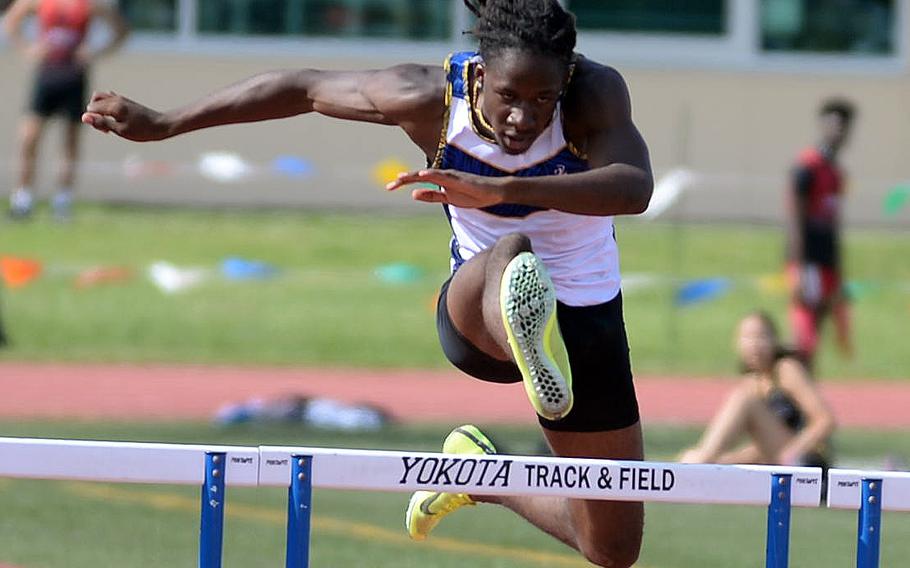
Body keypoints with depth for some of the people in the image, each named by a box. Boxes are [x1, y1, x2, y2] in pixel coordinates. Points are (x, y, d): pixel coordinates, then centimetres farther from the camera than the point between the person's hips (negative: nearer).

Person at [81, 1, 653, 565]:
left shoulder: (597, 92, -22)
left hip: (588, 320, 2)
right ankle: (530, 344, -77)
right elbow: (305, 88, -3)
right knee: (512, 254, -42)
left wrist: (504, 189, -55)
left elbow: (634, 188, -41)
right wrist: (162, 124, 1)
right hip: (475, 310, -2)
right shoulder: (429, 98, -18)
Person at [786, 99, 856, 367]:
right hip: (809, 261, -9)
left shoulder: (836, 172, 16)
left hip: (829, 263, 9)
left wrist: (840, 276, 22)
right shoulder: (808, 166, -10)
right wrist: (798, 271, -20)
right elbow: (795, 220, -14)